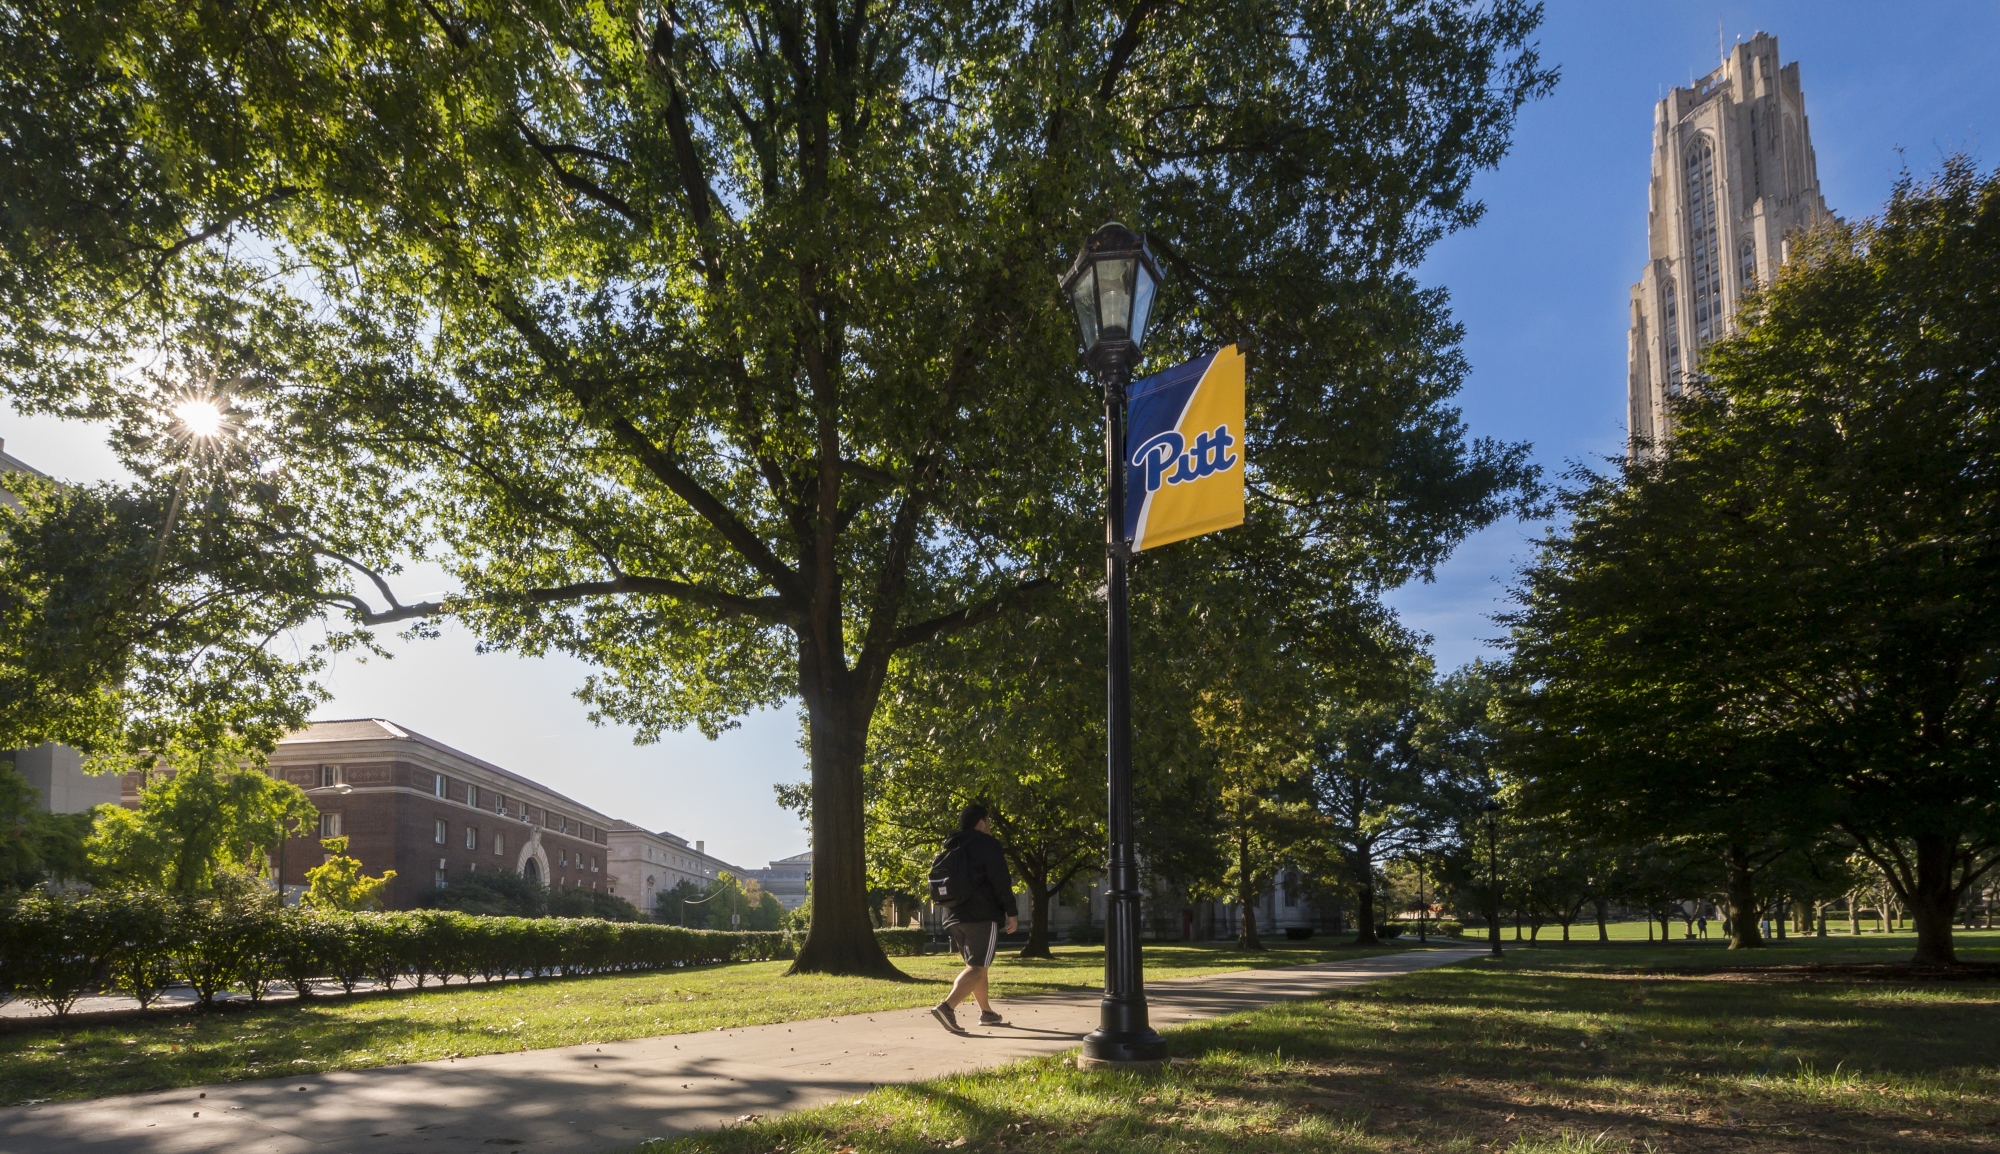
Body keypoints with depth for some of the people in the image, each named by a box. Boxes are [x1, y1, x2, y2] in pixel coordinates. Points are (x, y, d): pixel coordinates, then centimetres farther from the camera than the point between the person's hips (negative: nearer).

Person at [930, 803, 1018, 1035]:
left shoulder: (951, 848, 16)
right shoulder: (986, 844, -6)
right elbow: (1001, 882, -11)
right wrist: (1012, 912, -5)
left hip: (955, 916, 8)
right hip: (982, 916, -8)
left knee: (975, 964, 19)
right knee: (977, 968, -10)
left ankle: (986, 1012, 23)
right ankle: (947, 1006, -26)